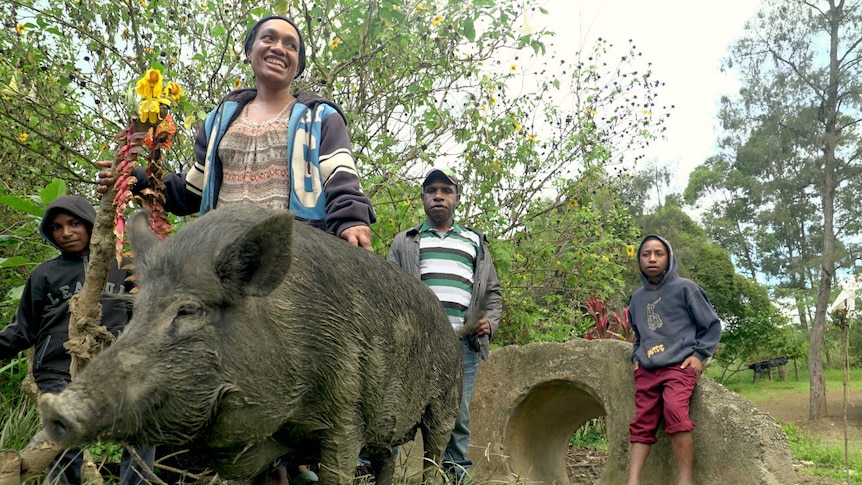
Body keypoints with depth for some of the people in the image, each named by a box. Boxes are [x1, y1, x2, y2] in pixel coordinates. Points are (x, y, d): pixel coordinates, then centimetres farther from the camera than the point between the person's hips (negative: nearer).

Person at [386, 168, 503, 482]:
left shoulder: (475, 243, 23)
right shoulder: (405, 242, 18)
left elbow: (493, 292, 23)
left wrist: (491, 322, 5)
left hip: (464, 344, 2)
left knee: (458, 418, 4)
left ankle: (457, 476, 13)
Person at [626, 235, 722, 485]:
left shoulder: (684, 287, 0)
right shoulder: (637, 297, 15)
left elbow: (712, 325, 4)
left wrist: (699, 355, -6)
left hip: (679, 366, -5)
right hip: (646, 371, 6)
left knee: (675, 413, -27)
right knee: (642, 425, -3)